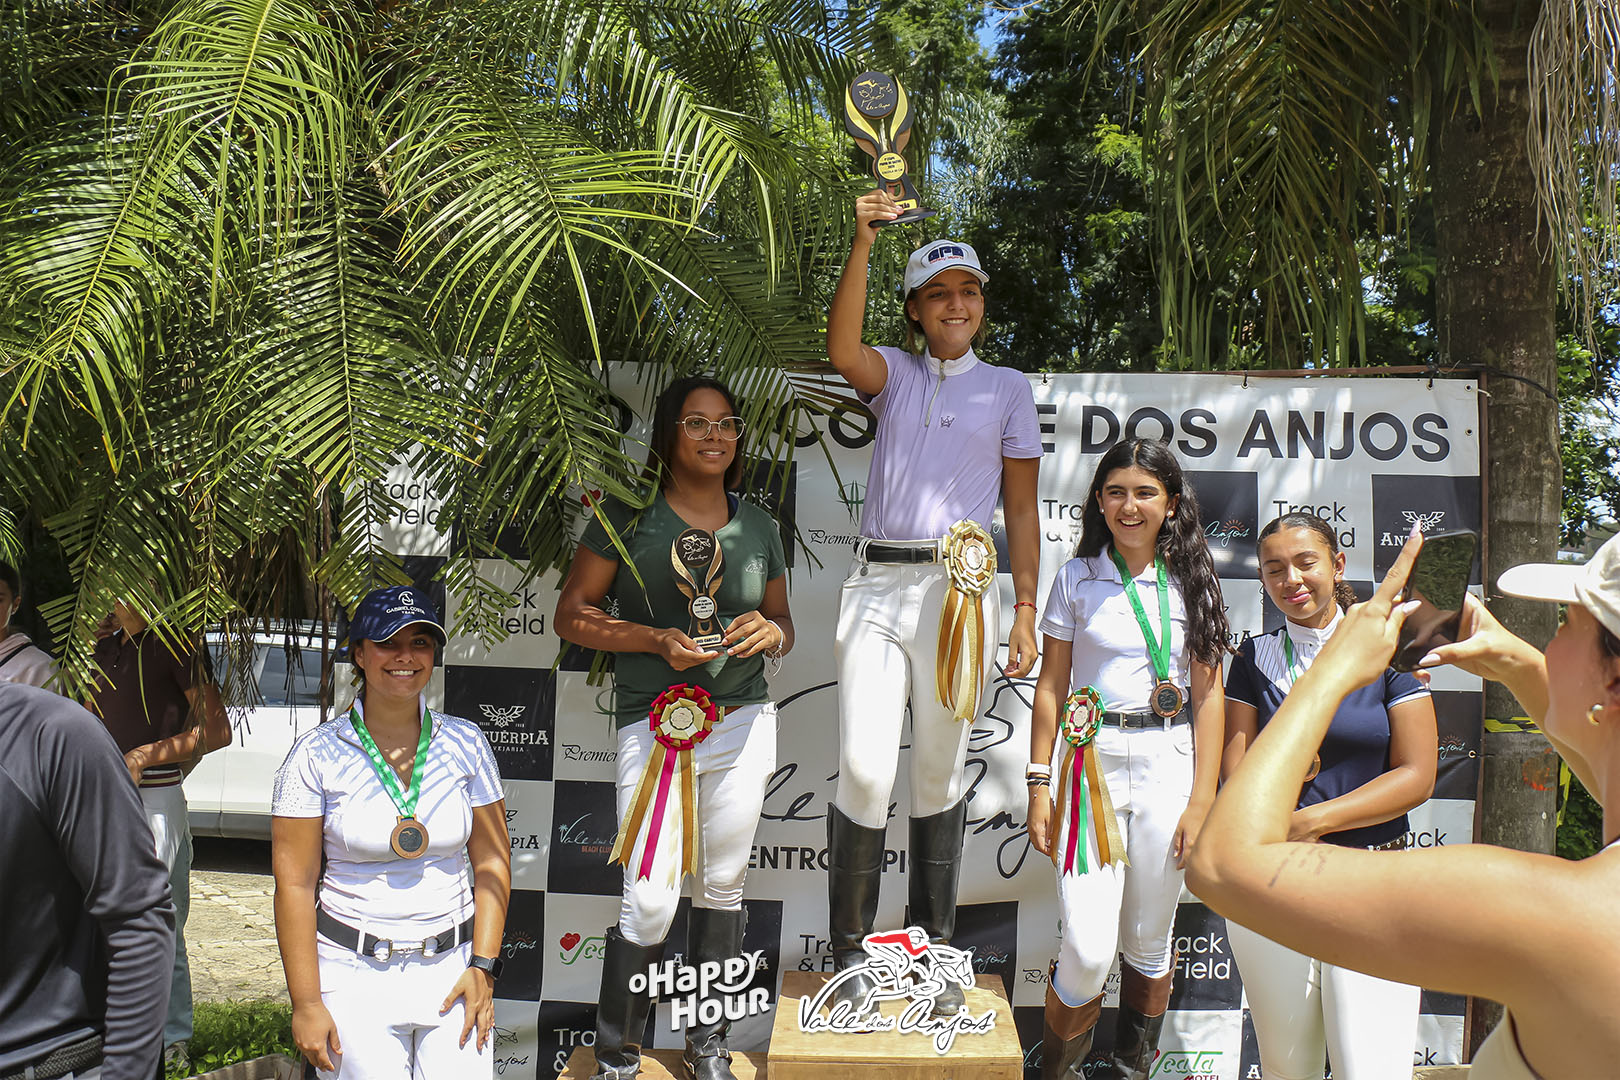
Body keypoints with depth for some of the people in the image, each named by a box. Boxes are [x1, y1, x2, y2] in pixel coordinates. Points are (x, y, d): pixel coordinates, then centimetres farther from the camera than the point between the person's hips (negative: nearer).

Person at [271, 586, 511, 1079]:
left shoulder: (464, 742, 2)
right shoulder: (318, 753, -4)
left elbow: (491, 861, 4)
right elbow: (294, 884, -5)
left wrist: (483, 965, -3)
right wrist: (306, 1004, -7)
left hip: (452, 967, 2)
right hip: (355, 974, -1)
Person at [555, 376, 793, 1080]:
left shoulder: (757, 527, 10)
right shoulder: (628, 517, -1)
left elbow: (782, 621, 19)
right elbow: (572, 614, -2)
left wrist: (772, 632, -5)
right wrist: (657, 640, -15)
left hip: (743, 722, 4)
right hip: (653, 725, -4)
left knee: (721, 888, 11)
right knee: (650, 901, -6)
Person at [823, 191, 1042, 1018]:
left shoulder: (1007, 388, 12)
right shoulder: (896, 374, 13)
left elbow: (1022, 509, 8)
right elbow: (841, 351, -12)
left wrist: (1025, 611, 1)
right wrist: (863, 243, -17)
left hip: (959, 591, 0)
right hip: (876, 585, 0)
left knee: (939, 775, 7)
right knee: (864, 771, -7)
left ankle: (932, 951, 19)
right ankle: (851, 952, 7)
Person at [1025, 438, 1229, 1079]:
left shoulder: (1191, 582, 4)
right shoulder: (1077, 578, 4)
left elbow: (1209, 696, 3)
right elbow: (1051, 686, 5)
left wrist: (1202, 800, -3)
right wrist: (1040, 785, 0)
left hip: (1168, 763, 1)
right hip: (1091, 761, -1)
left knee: (1148, 942, 11)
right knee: (1088, 948, -8)